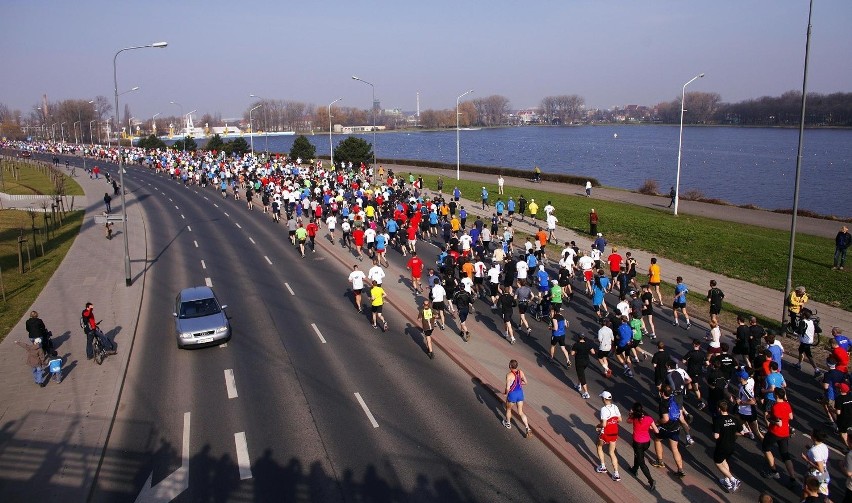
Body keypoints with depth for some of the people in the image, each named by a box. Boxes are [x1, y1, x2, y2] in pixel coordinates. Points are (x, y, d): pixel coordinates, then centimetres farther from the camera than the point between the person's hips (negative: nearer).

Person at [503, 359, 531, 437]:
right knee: (520, 412, 16)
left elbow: (508, 388, -23)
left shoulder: (509, 375, -23)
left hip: (512, 394, -5)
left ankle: (508, 423, 45)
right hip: (520, 393, 5)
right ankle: (527, 428, 3)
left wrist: (505, 392, -2)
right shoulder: (520, 372, -4)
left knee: (508, 409, 24)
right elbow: (525, 382, 8)